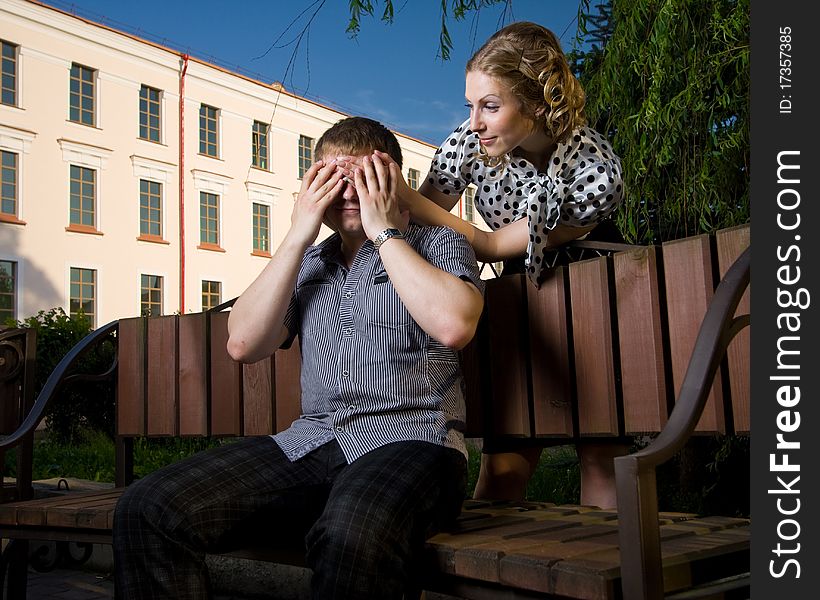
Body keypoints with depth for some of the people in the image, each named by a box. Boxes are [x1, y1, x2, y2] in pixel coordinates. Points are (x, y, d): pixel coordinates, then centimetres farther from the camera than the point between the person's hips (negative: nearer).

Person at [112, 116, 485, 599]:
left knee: (351, 538, -40)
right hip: (310, 442, 5)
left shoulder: (438, 244, 9)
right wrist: (298, 237, 4)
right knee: (146, 509, -15)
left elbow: (454, 325, -13)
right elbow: (244, 343, 7)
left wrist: (384, 231, -5)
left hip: (410, 438, -4)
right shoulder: (306, 262, 22)